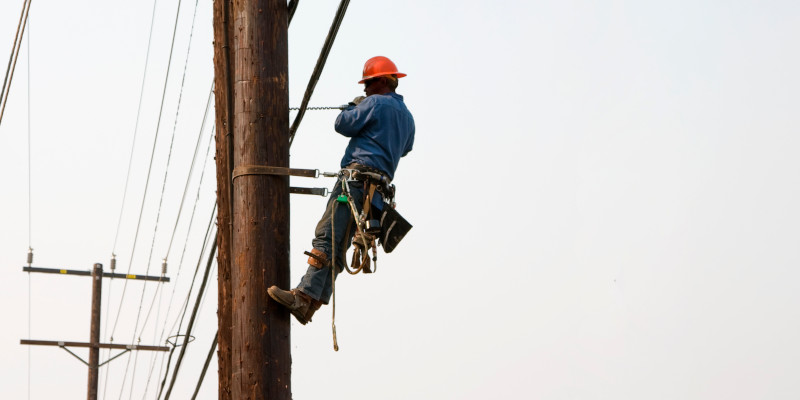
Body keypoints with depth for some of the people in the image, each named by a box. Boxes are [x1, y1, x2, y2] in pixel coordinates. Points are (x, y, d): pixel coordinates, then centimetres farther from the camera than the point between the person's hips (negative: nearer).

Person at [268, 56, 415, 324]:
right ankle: (312, 304, -7)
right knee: (338, 246, 1)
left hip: (357, 177, -9)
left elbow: (343, 125, -5)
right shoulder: (407, 116, 24)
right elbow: (405, 148, 41)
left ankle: (303, 296, -27)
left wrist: (354, 107, 14)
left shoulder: (376, 103, -3)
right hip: (378, 188, 9)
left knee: (326, 237, -17)